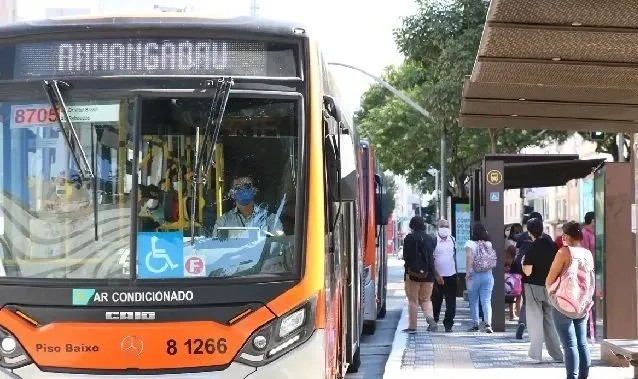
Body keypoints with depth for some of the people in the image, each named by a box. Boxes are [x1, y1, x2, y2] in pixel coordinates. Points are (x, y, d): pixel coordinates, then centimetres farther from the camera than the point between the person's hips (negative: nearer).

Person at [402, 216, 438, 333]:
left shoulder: (409, 238, -8)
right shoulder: (431, 239, 8)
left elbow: (406, 256, -13)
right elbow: (433, 256, 13)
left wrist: (408, 271, -11)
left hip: (413, 274, -4)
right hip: (428, 274, 4)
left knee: (413, 300, 5)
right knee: (425, 299, 14)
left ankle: (412, 326, 6)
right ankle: (430, 318, -11)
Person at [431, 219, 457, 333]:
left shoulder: (452, 240, 8)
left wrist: (456, 271, 17)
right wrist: (437, 276, -15)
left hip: (451, 276, 3)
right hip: (438, 276, -3)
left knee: (451, 303, -1)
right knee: (436, 302, 7)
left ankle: (448, 324, 5)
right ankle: (433, 321, 23)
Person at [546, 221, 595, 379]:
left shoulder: (565, 252, -12)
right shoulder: (588, 254, 5)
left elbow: (549, 280, -9)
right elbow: (590, 281, 13)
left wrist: (551, 291, 9)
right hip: (583, 305, 6)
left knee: (570, 344, -6)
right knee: (582, 343, 10)